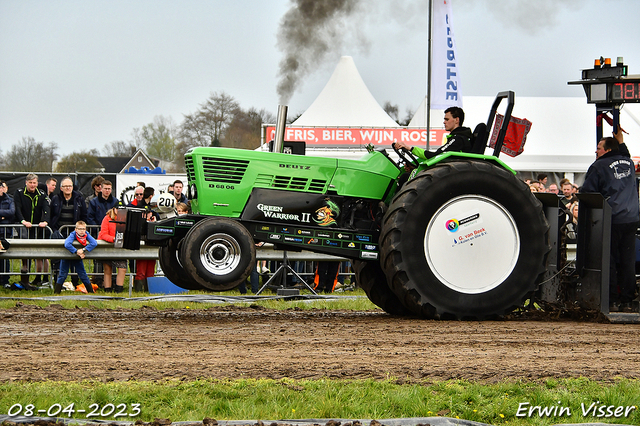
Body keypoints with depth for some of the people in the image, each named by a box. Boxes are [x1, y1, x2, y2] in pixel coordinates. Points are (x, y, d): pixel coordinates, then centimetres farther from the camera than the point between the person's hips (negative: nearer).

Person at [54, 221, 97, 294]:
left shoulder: (86, 235, -19)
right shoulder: (73, 235, -28)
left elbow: (94, 243, -32)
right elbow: (67, 244, -45)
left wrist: (83, 250, -40)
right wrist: (77, 252, -42)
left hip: (77, 258, 3)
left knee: (82, 274, 5)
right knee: (63, 274, -4)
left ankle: (90, 290, 15)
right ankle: (56, 291, 4)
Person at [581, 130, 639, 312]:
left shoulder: (599, 166, -6)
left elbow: (586, 193, -3)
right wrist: (620, 139, 38)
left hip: (612, 220, -5)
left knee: (609, 261, -1)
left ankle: (612, 301, -3)